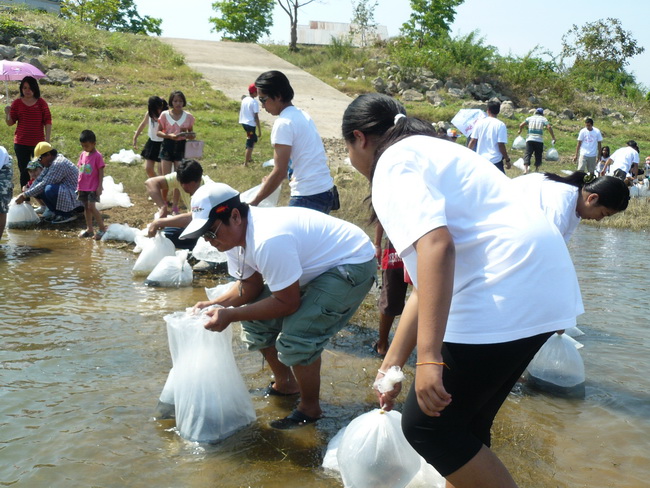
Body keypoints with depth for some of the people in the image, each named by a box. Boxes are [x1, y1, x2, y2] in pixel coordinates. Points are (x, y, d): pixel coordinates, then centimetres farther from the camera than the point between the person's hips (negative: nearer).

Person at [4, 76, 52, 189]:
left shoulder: (41, 103, 1)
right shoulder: (17, 103, 3)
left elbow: (48, 122, 0)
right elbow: (10, 123, 4)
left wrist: (47, 139, -7)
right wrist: (7, 113, -16)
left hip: (38, 143, -1)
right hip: (21, 143, 1)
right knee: (24, 172, 7)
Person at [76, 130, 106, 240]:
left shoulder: (97, 156, -12)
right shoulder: (82, 154, 8)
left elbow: (101, 172, -11)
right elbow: (80, 170, 14)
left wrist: (100, 186, -15)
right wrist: (79, 185, 14)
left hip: (93, 187, -7)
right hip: (83, 186, 7)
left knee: (91, 207, -13)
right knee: (86, 207, 11)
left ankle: (102, 228, -4)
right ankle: (89, 229, 20)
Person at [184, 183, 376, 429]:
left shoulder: (267, 240, -36)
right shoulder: (234, 233, -7)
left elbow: (287, 304, -27)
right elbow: (250, 286, 3)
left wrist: (230, 315, -25)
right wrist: (214, 305, -14)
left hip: (353, 263, -10)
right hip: (313, 264, 10)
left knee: (297, 336, -21)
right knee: (257, 322, 8)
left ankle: (310, 408, 4)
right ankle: (285, 384, 30)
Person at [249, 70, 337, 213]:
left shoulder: (283, 123, -14)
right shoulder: (302, 115, 12)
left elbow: (280, 171, -16)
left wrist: (254, 202, -9)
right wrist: (272, 180, 26)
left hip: (309, 197, -9)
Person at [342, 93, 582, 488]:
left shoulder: (394, 163, -4)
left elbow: (435, 246, -24)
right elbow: (428, 283, 25)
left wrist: (429, 356, -26)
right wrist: (393, 362, 27)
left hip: (506, 297, -10)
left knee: (427, 425, 2)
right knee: (464, 423, 20)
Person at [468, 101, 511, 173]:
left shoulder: (479, 123, 2)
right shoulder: (500, 125, -8)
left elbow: (473, 141, 2)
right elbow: (501, 145, -12)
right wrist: (507, 160, -2)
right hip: (495, 160, -4)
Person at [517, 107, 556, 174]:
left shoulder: (530, 118, 12)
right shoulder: (543, 119, 7)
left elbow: (521, 125, 4)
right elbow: (549, 127, -8)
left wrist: (520, 131, 25)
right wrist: (553, 137, -5)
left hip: (530, 139, 0)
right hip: (539, 140, 0)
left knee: (527, 154, -5)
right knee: (538, 156, 13)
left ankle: (526, 168, -24)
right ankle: (536, 169, 14)